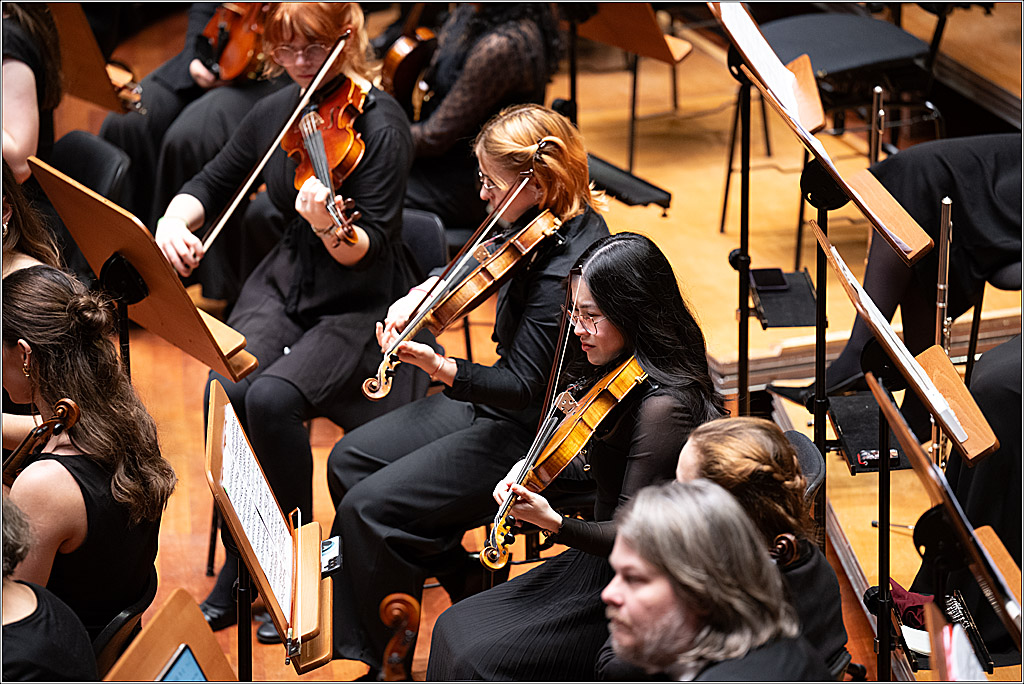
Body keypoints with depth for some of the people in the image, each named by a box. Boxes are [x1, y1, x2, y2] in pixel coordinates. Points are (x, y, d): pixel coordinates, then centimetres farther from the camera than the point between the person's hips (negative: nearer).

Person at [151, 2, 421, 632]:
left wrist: (330, 226, -43)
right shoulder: (278, 113, 2)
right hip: (286, 285, 5)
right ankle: (243, 565, -5)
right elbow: (212, 184, 14)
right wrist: (174, 222, -8)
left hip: (363, 305, -5)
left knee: (272, 397, -29)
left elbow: (369, 253, -21)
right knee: (224, 391, -22)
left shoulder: (379, 124, -16)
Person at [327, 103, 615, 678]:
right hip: (497, 404, 10)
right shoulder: (546, 220, -1)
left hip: (532, 438, -10)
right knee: (350, 459, 9)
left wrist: (440, 367, -38)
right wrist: (425, 291, 3)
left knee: (369, 507, -16)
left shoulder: (566, 269, -29)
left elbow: (524, 389, -28)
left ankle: (386, 662, 2)